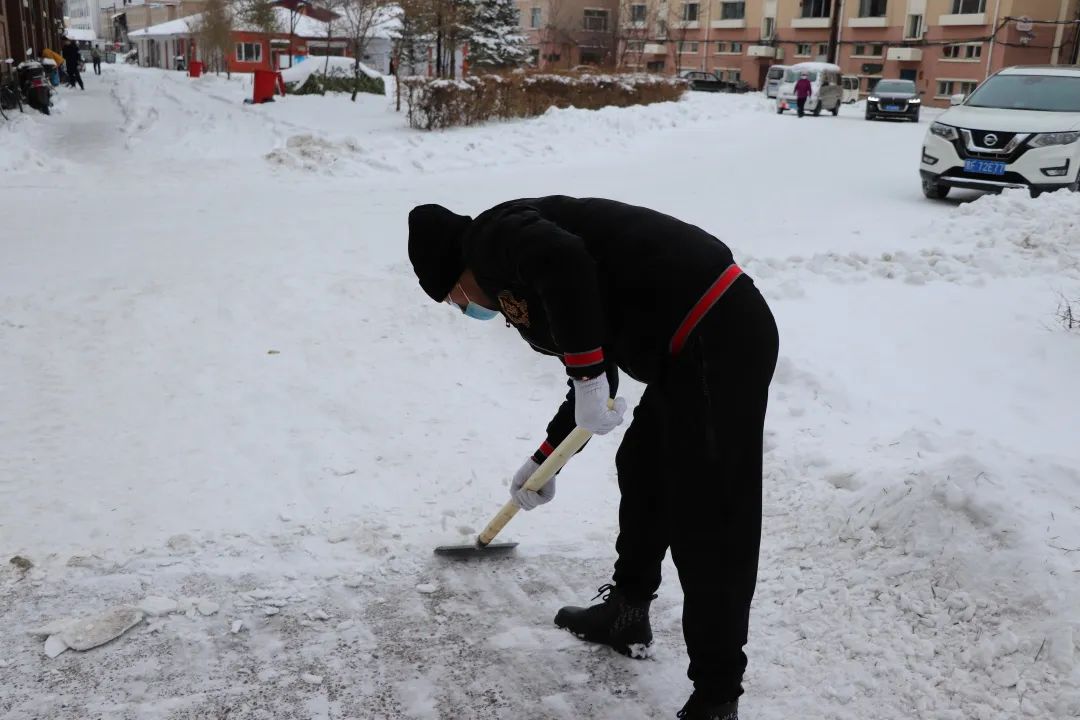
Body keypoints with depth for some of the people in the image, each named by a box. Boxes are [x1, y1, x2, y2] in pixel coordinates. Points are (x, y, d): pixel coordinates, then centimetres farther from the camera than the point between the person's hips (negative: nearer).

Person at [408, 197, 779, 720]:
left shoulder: (491, 236, -3)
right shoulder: (518, 270, 25)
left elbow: (563, 259, -28)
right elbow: (599, 371, 31)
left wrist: (585, 375, -22)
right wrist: (543, 459, 40)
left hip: (716, 339, -11)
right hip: (692, 343, 11)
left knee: (709, 524, -3)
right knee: (641, 471, 25)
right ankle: (626, 612, 44)